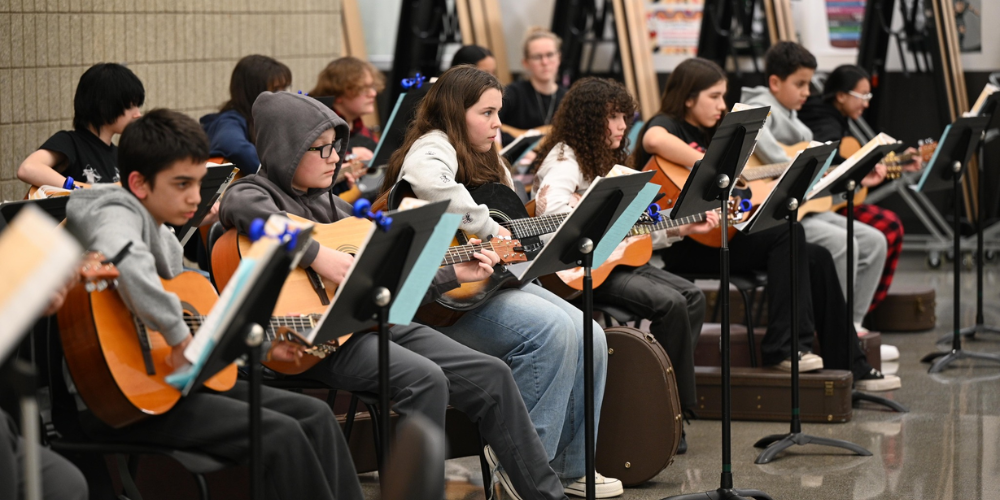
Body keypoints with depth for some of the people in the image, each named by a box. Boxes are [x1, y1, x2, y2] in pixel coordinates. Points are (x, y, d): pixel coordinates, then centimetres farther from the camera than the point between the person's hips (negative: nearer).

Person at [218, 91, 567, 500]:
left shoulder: (332, 205, 20)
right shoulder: (255, 190, -4)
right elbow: (247, 209, -32)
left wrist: (454, 274, 19)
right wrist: (316, 255, -32)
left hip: (370, 320, 8)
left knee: (491, 375, 1)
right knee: (426, 379, -30)